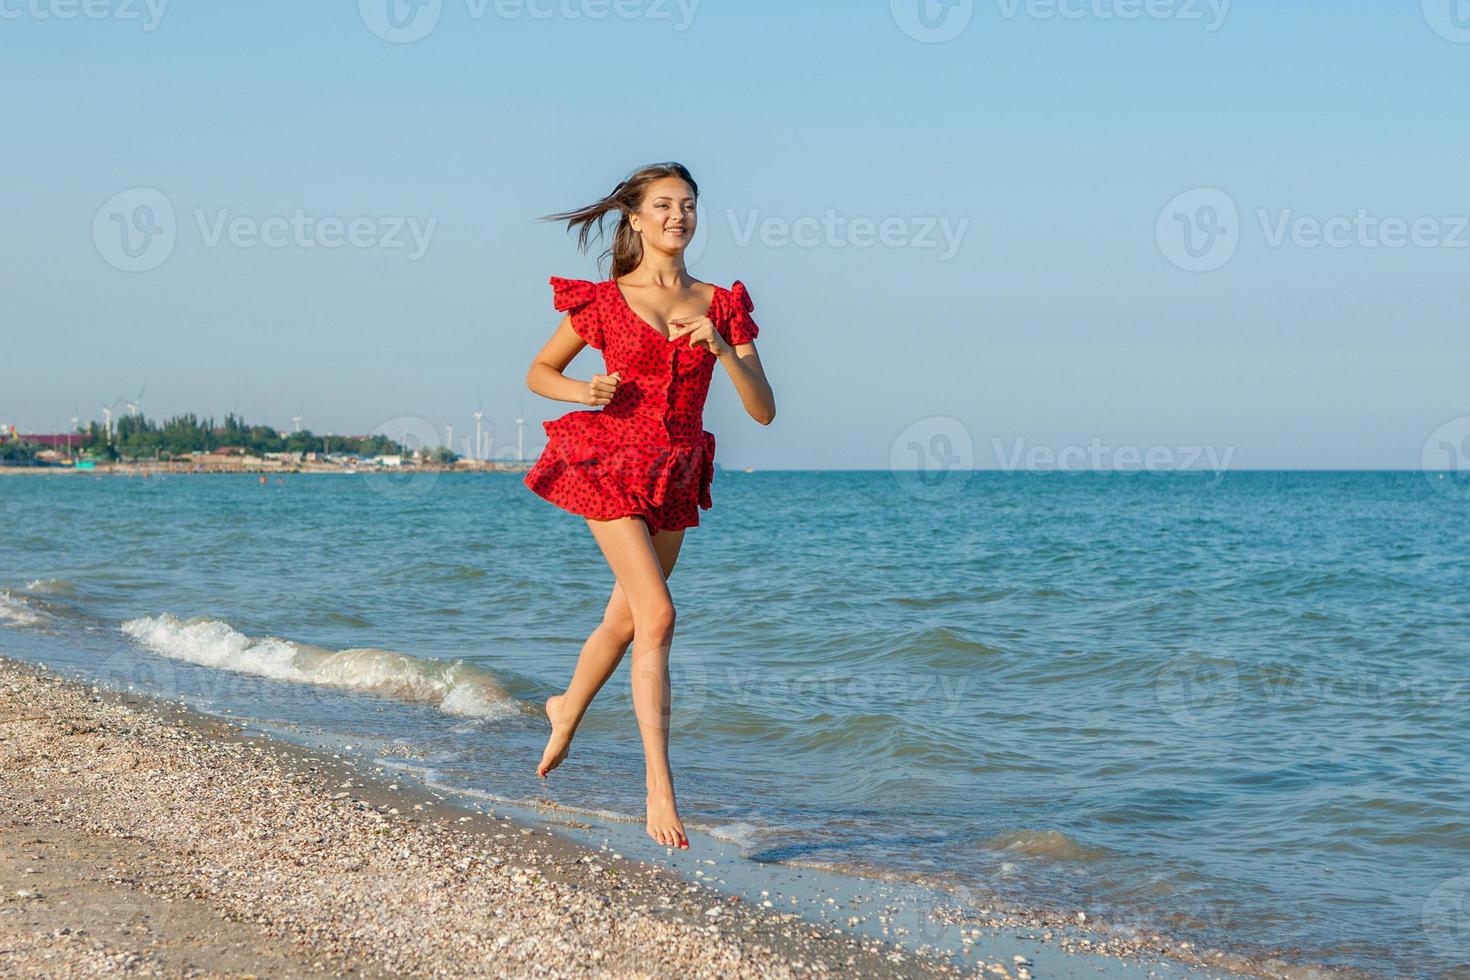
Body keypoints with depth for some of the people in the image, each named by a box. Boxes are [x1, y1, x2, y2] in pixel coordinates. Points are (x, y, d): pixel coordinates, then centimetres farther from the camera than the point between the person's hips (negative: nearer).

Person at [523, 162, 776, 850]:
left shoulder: (721, 305, 4)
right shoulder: (602, 301, -2)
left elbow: (763, 410, -2)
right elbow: (539, 372, 10)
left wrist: (722, 347, -16)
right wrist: (584, 392, -10)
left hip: (675, 479, 4)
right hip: (612, 466, -4)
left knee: (625, 619, 18)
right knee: (657, 616, -18)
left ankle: (568, 709, 49)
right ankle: (660, 790, -17)